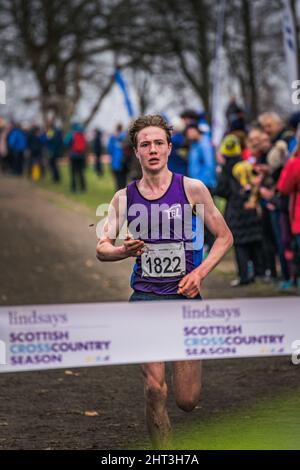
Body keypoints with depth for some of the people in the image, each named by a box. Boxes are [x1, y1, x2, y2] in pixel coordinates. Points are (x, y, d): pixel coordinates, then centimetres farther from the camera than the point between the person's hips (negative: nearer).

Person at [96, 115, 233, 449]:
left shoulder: (191, 189, -1)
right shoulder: (124, 198, 3)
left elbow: (224, 237, 5)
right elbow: (102, 248, 4)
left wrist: (200, 272, -10)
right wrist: (124, 251, -18)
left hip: (185, 296, 0)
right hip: (145, 298, 0)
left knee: (187, 401, 2)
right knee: (154, 390, -13)